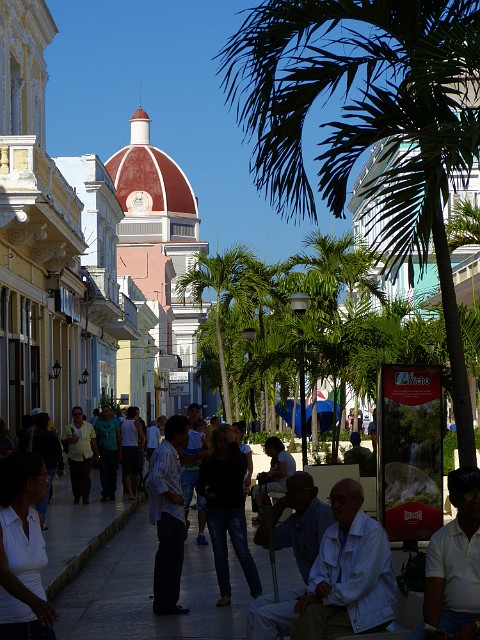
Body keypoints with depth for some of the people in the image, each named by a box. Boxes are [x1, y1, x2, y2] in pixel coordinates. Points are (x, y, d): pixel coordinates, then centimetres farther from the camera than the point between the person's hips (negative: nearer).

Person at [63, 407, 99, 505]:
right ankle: (76, 497, 20)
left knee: (86, 477, -9)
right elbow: (63, 442, 6)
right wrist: (70, 440, -14)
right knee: (75, 478, 6)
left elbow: (93, 442, 10)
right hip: (74, 457, 1)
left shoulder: (89, 426, 5)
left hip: (87, 456, -1)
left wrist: (96, 455, 11)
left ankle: (86, 498, -8)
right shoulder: (68, 428, 3)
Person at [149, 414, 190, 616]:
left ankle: (164, 603, 21)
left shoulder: (170, 451, 17)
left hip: (171, 514, 11)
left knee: (169, 559, 14)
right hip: (169, 514, -11)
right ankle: (166, 604, -3)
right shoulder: (165, 452, -17)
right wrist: (172, 496, -22)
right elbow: (156, 478, -30)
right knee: (170, 559, -7)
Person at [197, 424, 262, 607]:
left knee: (243, 552, -9)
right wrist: (206, 494, -15)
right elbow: (200, 486, 7)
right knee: (220, 554, 5)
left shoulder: (239, 458, -1)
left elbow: (240, 468, -25)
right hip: (214, 511, 3)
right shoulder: (209, 462, 4)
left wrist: (233, 443, -20)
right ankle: (225, 595, 11)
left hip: (235, 511, -2)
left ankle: (257, 592, -4)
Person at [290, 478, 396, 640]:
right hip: (339, 603, 6)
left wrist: (322, 597, -16)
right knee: (309, 612, -25)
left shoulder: (373, 532, -12)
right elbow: (319, 574, 12)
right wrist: (319, 586, -13)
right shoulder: (330, 534, 12)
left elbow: (362, 581, -20)